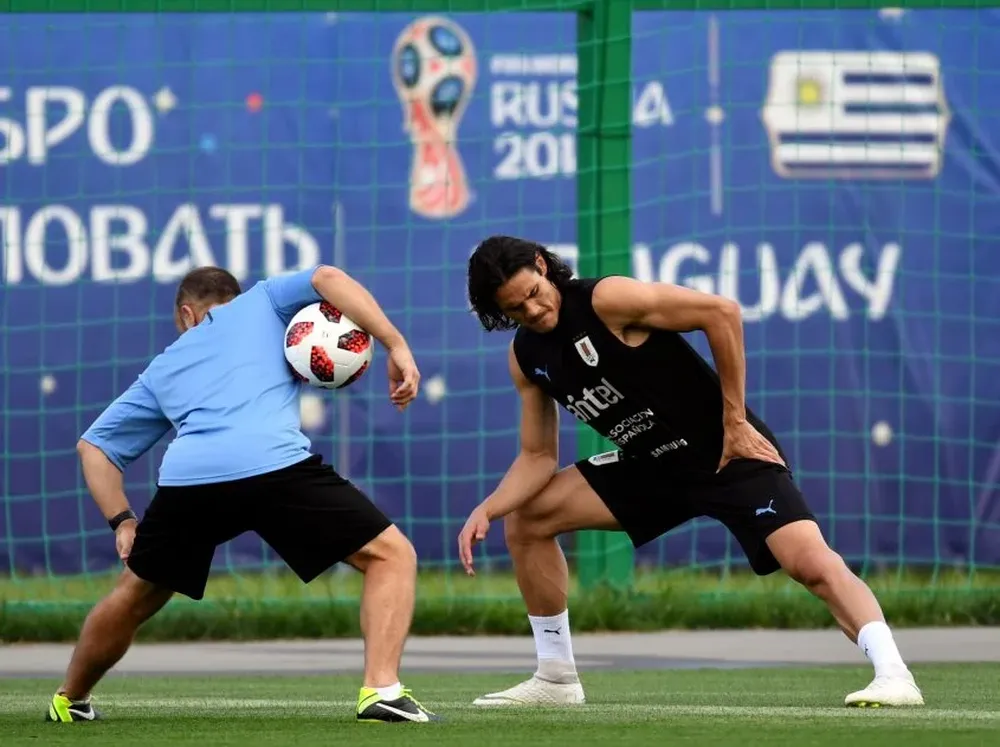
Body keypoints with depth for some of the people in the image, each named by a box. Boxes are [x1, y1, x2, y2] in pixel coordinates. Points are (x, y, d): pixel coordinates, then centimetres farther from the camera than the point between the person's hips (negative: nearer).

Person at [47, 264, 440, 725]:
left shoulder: (163, 369, 37)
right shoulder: (260, 303, 29)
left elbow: (94, 445, 38)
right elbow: (327, 279, 9)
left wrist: (121, 520, 30)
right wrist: (396, 347, 7)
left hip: (185, 479, 4)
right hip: (274, 466, -4)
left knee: (136, 596, 30)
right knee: (392, 555, 7)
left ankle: (69, 702, 43)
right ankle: (381, 689, -12)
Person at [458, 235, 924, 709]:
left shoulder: (606, 299, -20)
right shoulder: (526, 357, 3)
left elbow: (721, 312, -23)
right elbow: (538, 457, 9)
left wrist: (734, 421, -20)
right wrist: (486, 510, -8)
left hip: (729, 452, -8)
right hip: (650, 465, 8)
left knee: (810, 562, -28)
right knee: (524, 520, 5)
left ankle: (893, 675, -33)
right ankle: (556, 678, 14)